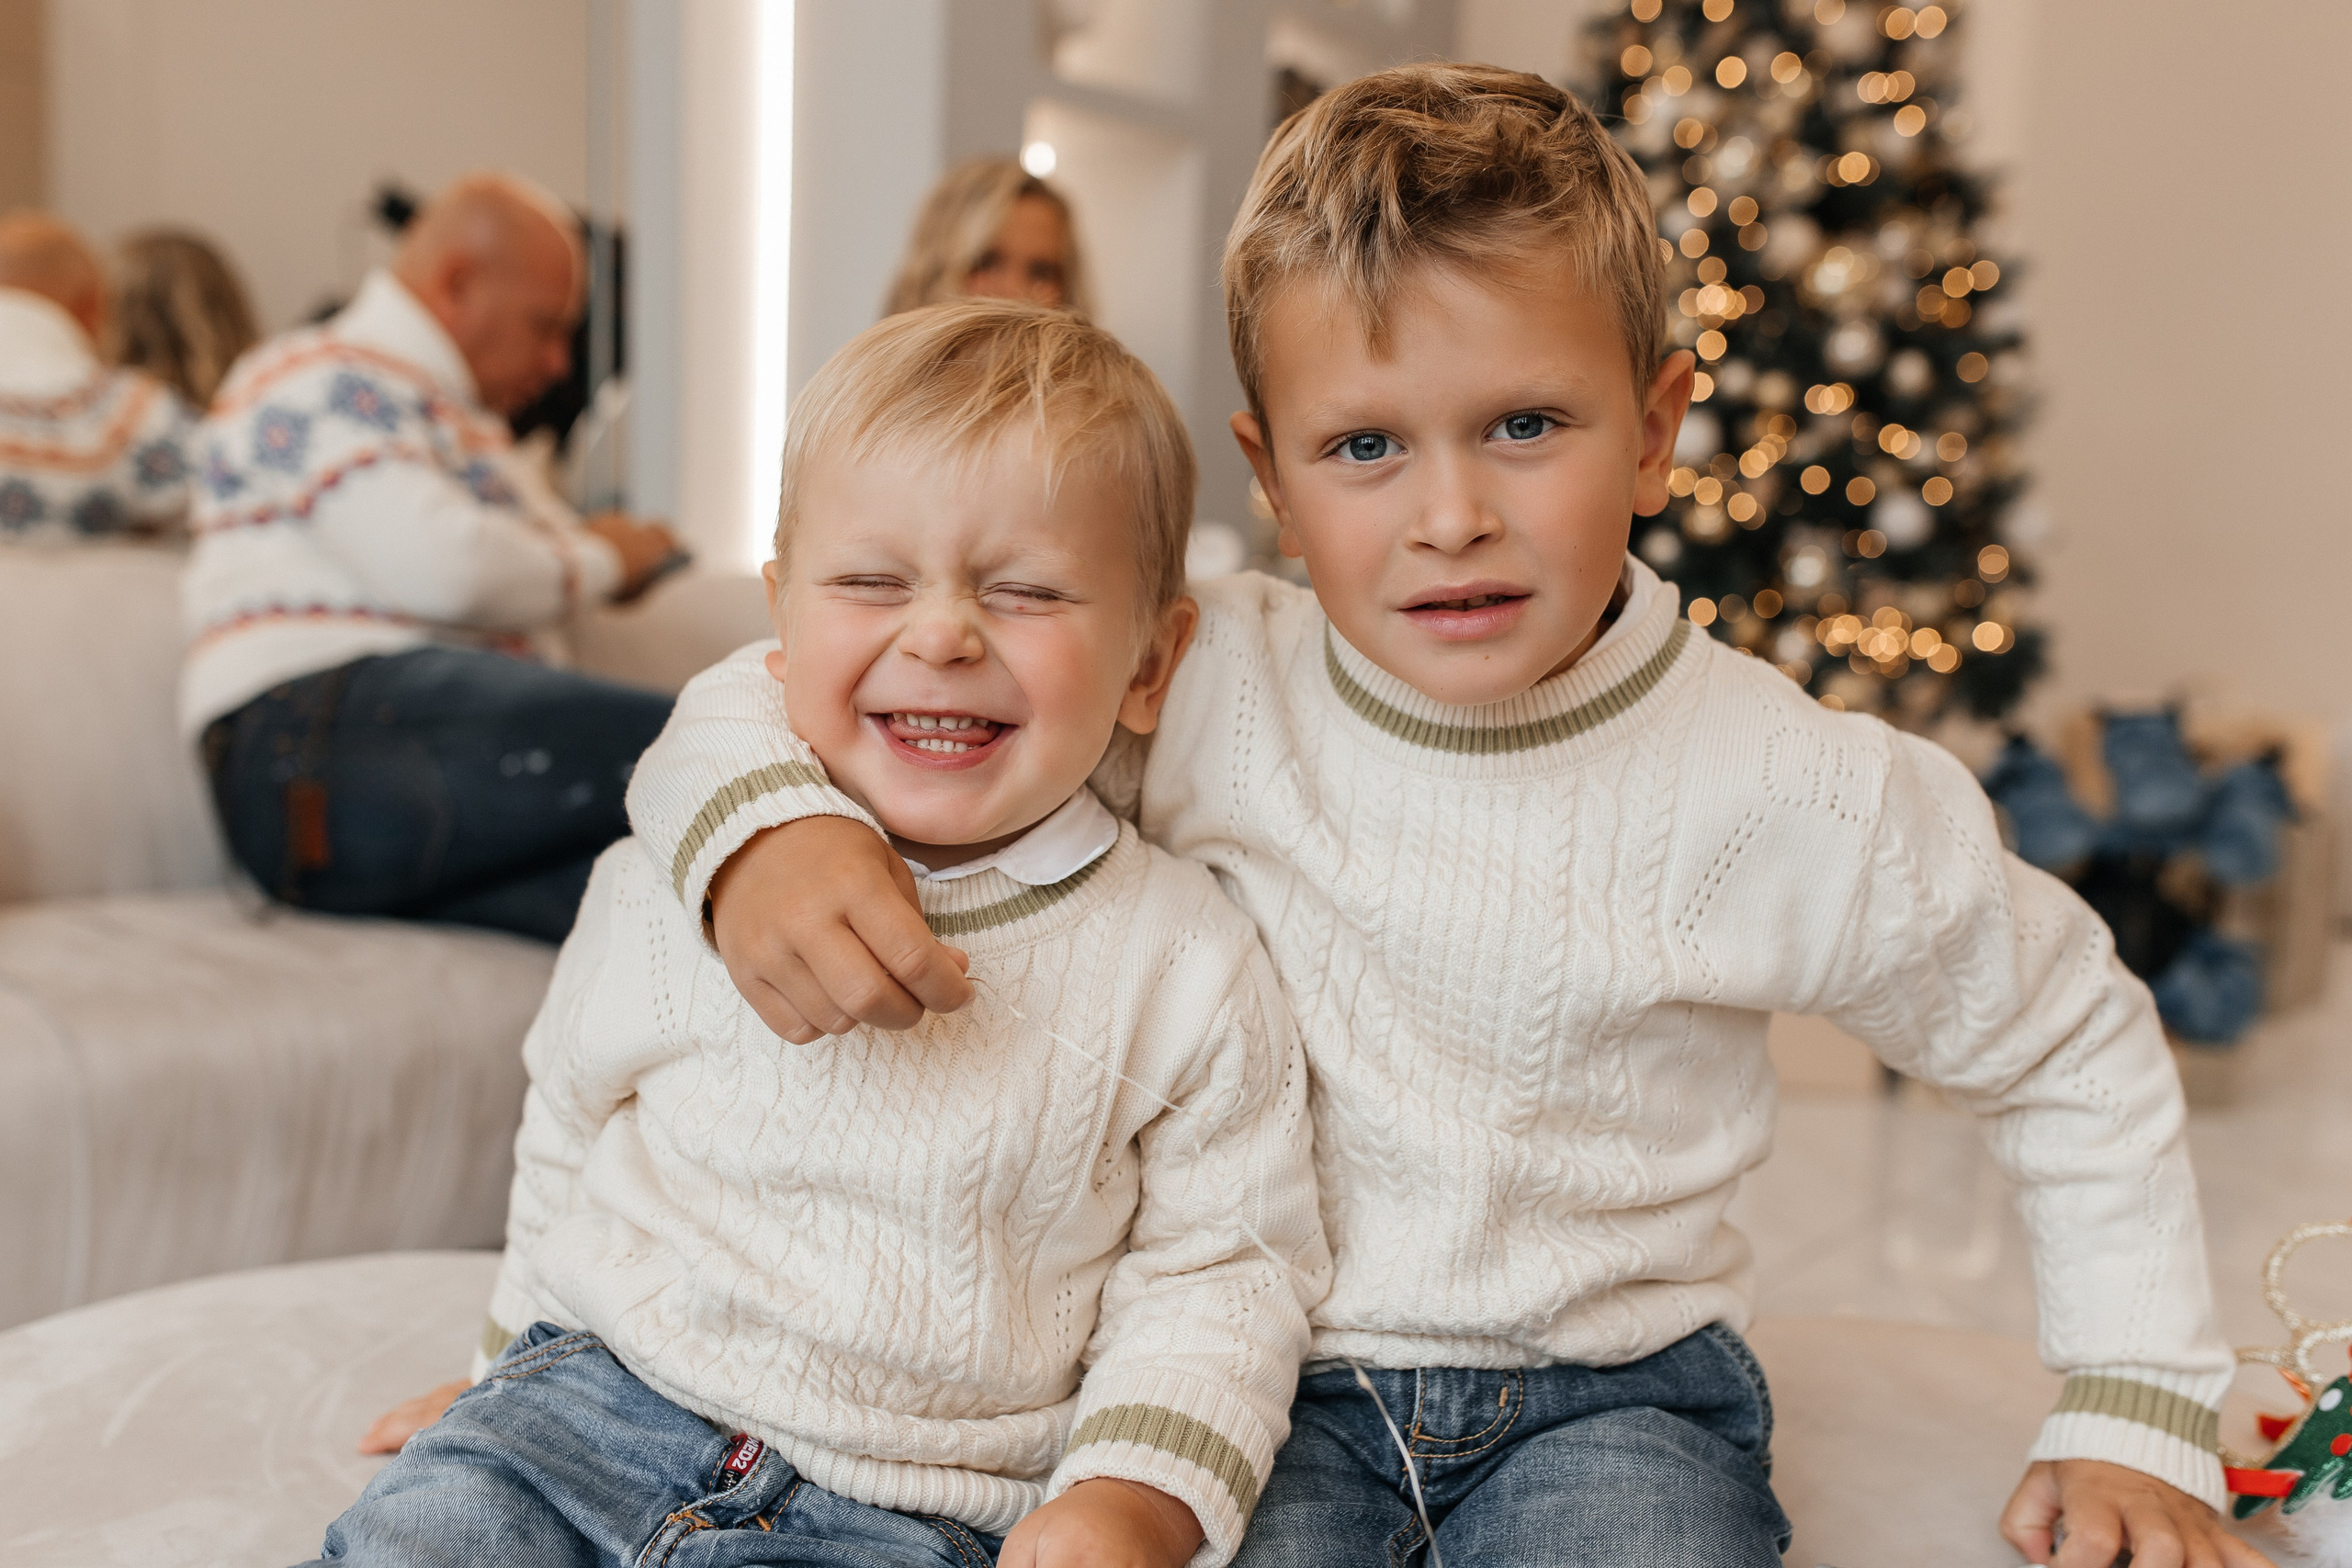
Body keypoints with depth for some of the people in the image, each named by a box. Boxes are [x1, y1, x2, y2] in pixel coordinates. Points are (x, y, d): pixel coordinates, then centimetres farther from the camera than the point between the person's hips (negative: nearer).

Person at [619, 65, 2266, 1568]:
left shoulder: (1797, 799, -11)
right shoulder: (1194, 685, -12)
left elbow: (2078, 1049, 7)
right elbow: (782, 692, -5)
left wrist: (2138, 1416, 4)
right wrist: (764, 827, -28)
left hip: (1606, 1389, 1)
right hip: (1255, 1373, 0)